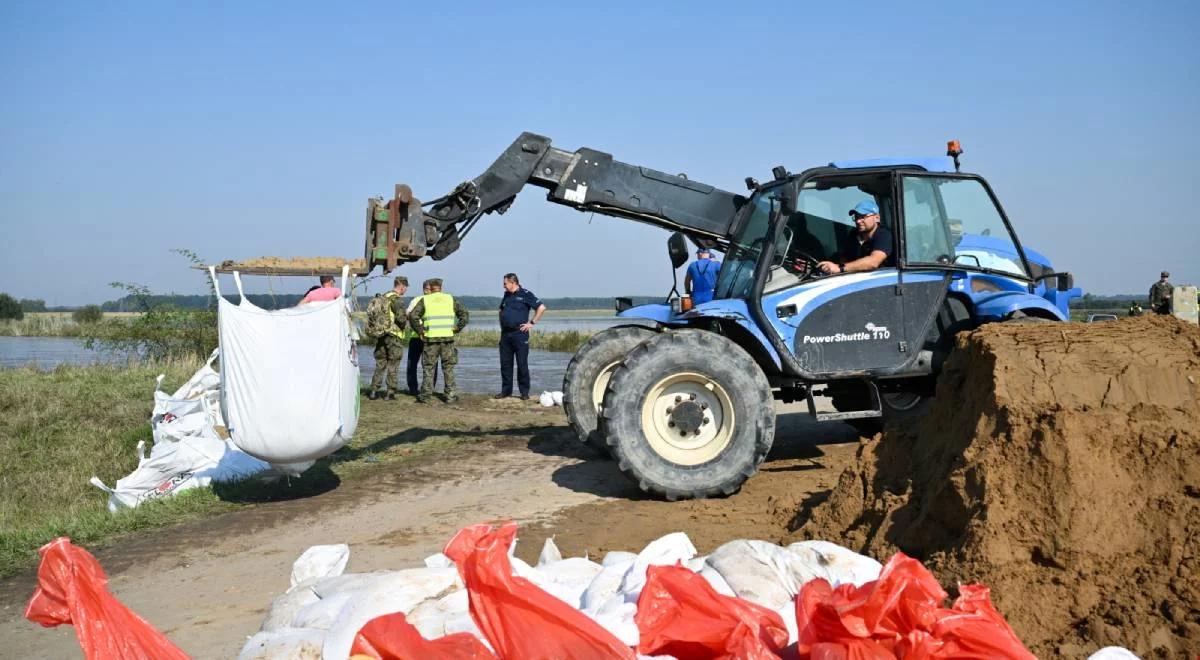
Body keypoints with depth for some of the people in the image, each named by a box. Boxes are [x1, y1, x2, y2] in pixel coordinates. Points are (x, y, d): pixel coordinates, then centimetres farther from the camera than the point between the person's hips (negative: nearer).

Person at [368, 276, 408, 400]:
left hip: (381, 334, 7)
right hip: (394, 335, -7)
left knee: (380, 364, 13)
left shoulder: (383, 297, 11)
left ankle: (374, 391, 12)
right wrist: (405, 324, -3)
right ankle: (390, 392, 3)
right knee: (393, 366, 1)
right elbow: (400, 317, -23)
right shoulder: (397, 299, -14)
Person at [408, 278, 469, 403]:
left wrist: (419, 331, 1)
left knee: (429, 368, 7)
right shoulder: (450, 299, 9)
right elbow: (464, 314, 3)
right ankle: (451, 395, 7)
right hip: (448, 338, 1)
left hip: (431, 338, -1)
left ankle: (425, 395, 6)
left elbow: (413, 316, -6)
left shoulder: (424, 300, 4)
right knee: (448, 368, 9)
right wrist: (457, 329, 6)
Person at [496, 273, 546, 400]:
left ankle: (524, 392, 4)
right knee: (505, 364, 7)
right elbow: (501, 310, 32)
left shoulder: (525, 294, -5)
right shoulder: (506, 295, 15)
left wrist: (532, 322, -9)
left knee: (522, 364, -2)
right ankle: (506, 391, 14)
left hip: (519, 334, -6)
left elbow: (541, 308, -9)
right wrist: (502, 323, 16)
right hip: (505, 334, 6)